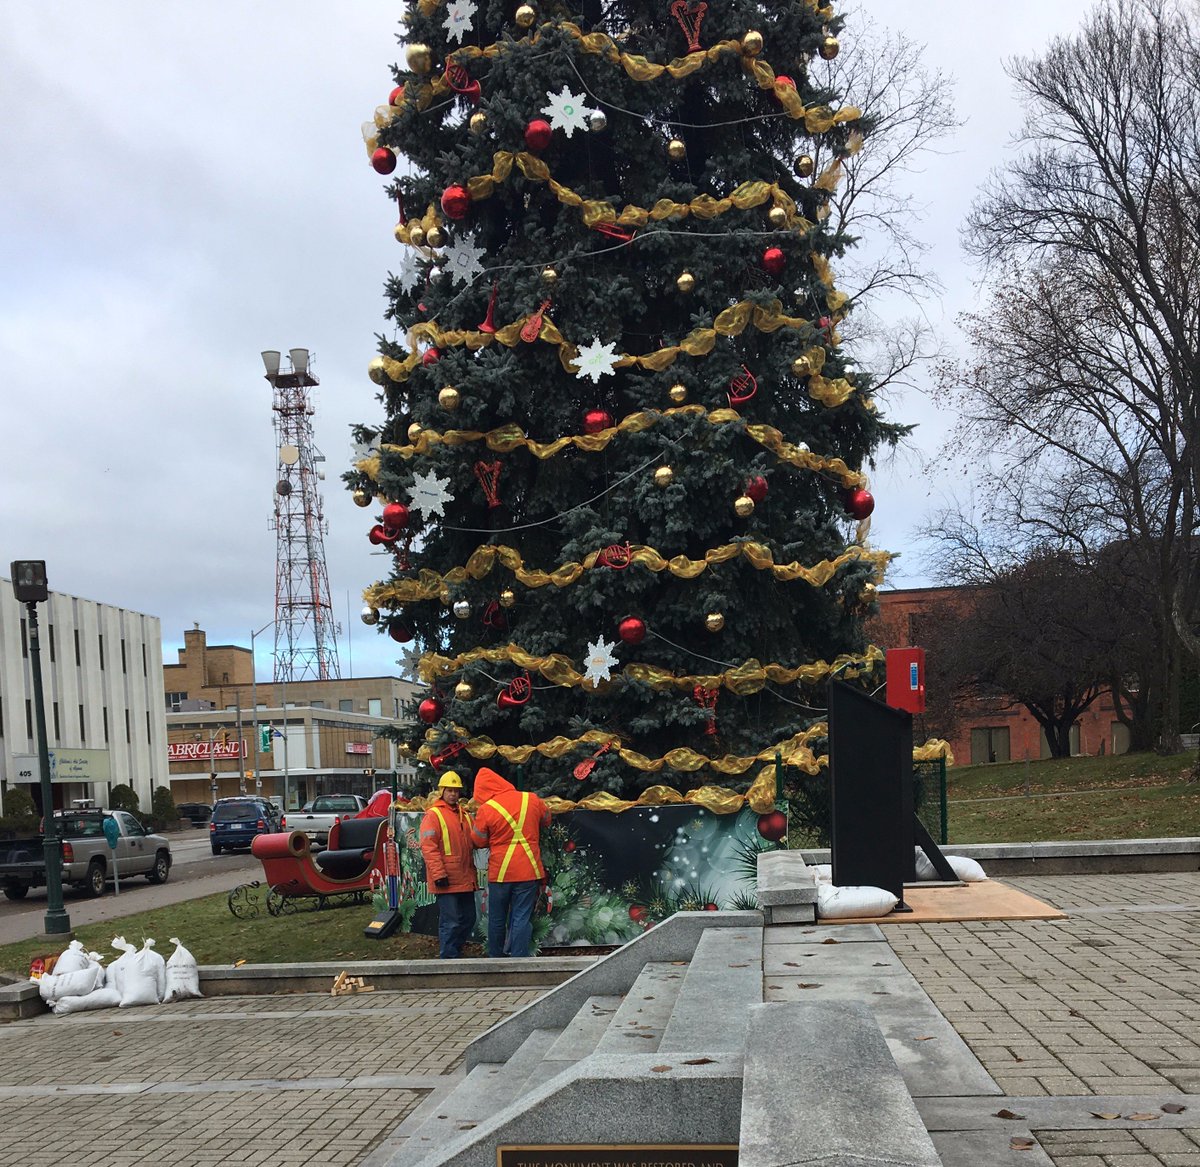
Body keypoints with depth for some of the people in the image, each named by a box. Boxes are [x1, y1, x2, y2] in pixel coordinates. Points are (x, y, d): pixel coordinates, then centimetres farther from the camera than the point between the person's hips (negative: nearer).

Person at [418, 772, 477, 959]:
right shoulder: (433, 815, -8)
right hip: (446, 880, -8)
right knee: (451, 922, -6)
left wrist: (472, 871, 13)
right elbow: (428, 846, -14)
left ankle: (455, 951, 27)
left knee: (468, 919, 14)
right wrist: (439, 873, -20)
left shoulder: (464, 815, 15)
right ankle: (449, 958, 3)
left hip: (465, 879, 8)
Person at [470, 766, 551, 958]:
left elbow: (479, 841, 2)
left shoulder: (485, 809, -9)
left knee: (497, 920, 14)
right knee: (522, 919, 2)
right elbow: (546, 819, 19)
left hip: (500, 873, -1)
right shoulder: (531, 800, 0)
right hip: (529, 870, 1)